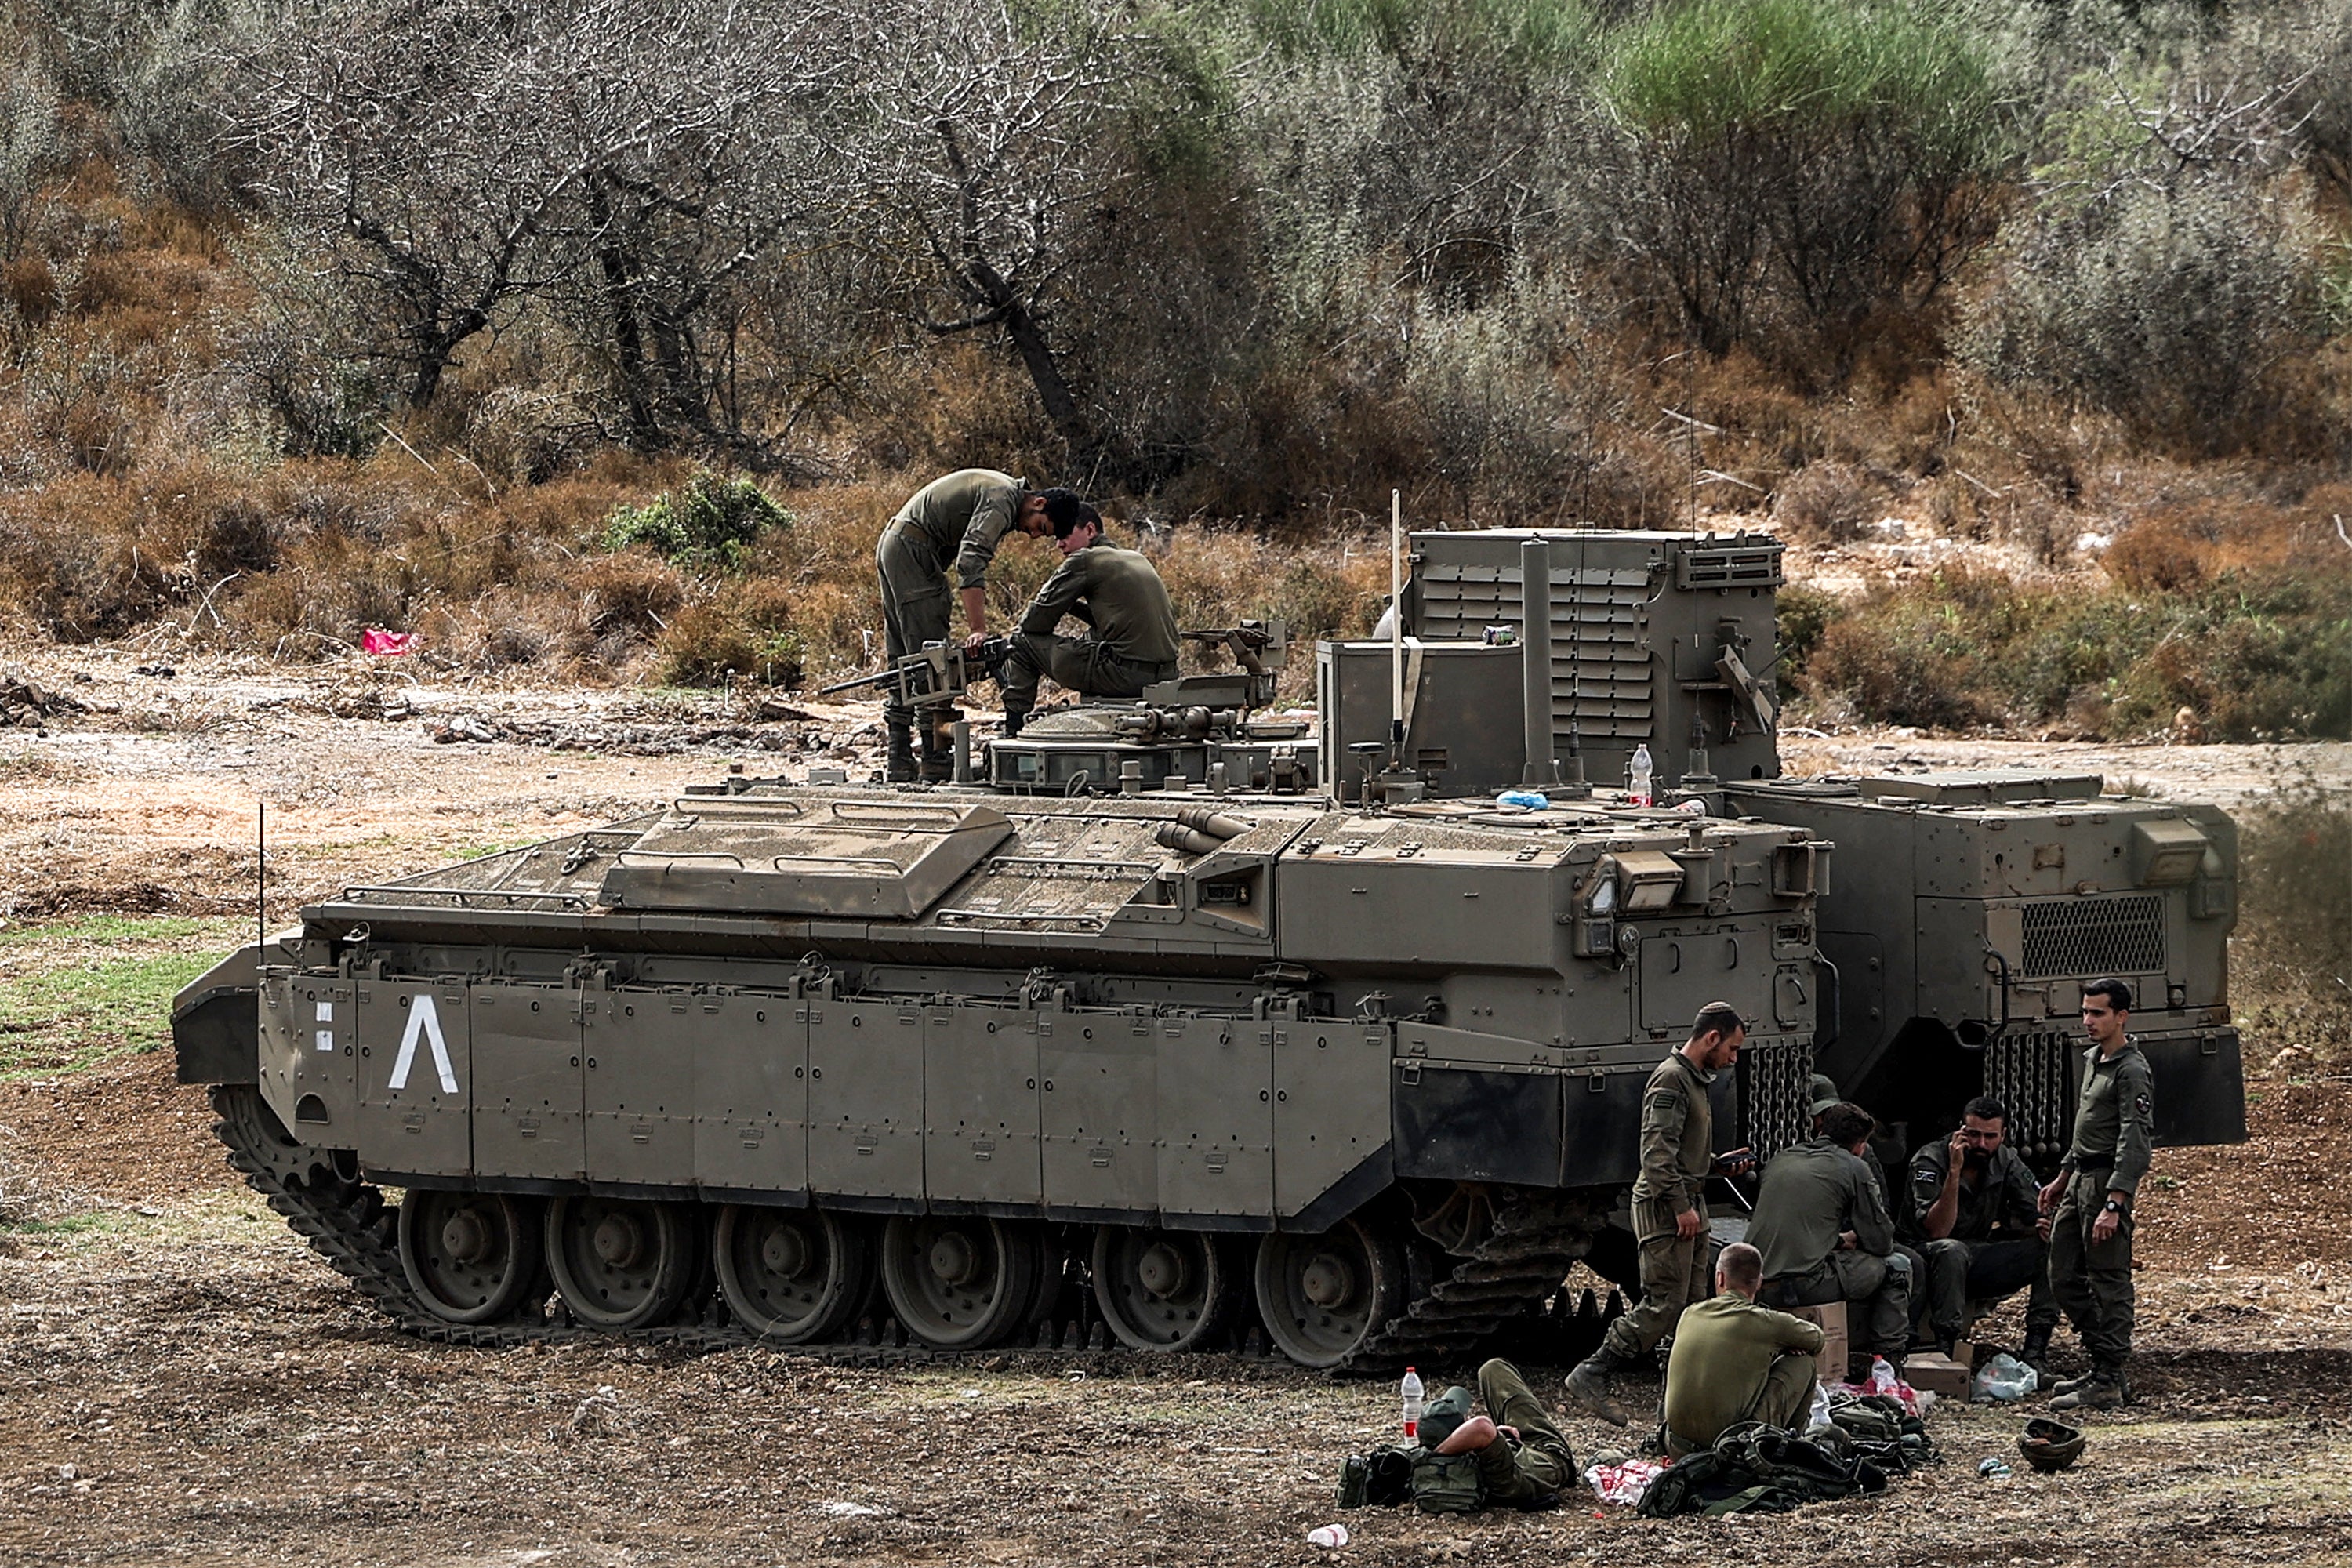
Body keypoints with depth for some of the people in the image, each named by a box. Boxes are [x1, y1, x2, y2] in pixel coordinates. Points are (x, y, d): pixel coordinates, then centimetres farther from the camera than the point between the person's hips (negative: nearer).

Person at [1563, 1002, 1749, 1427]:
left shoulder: (1694, 1081, 20)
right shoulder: (1670, 1080, -13)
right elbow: (1657, 1152, -21)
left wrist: (1718, 1164, 17)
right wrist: (1681, 1206, -23)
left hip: (1687, 1207, 11)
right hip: (1665, 1209, -11)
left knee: (1693, 1306, 8)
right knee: (1664, 1305, -13)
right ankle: (1591, 1377, -9)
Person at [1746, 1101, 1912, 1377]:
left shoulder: (1781, 1159, 19)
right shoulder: (1853, 1168, 1)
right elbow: (1881, 1241, 5)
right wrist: (1852, 1239, 27)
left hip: (1759, 1289, 7)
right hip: (1806, 1285, -7)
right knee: (1896, 1267, 15)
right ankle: (1890, 1361, 14)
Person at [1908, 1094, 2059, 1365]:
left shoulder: (2006, 1162, -1)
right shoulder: (1931, 1161, -16)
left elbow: (2036, 1218, -1)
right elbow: (1936, 1231, -26)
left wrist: (2044, 1227, -27)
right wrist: (1954, 1171, -34)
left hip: (1977, 1263, 5)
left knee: (2050, 1246, -14)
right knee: (1952, 1251, -39)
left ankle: (2035, 1348, -17)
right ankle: (1944, 1350, -37)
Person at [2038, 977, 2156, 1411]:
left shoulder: (2132, 1071, -13)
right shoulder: (2092, 1059, 17)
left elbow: (2135, 1143, -20)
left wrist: (2114, 1205, -27)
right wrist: (2062, 1177, 28)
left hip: (2109, 1181, -10)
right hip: (2079, 1178, 10)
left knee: (2109, 1283, -6)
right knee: (2065, 1277, 11)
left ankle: (2108, 1383, -4)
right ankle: (2104, 1365, 19)